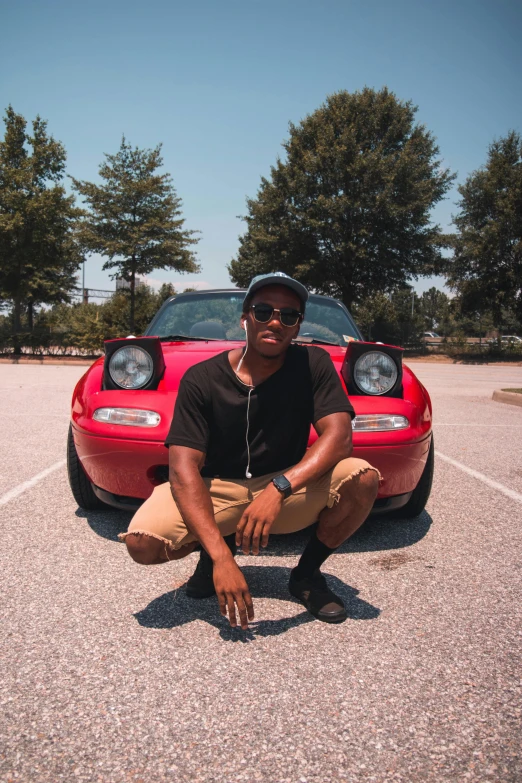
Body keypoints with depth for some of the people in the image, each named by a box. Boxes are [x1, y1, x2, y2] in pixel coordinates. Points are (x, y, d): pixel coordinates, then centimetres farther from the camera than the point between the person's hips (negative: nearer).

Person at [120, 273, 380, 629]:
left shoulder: (313, 364, -10)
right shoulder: (201, 379, -14)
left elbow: (339, 436, -22)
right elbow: (184, 467, -21)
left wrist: (279, 489, -39)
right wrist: (220, 554, -33)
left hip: (289, 488, 1)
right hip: (217, 490, 0)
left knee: (363, 478, -26)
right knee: (142, 542, -25)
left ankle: (306, 573, -1)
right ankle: (222, 544, 9)